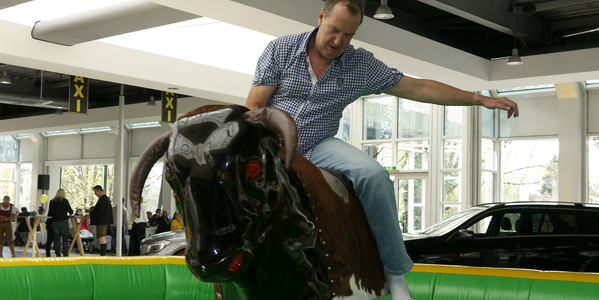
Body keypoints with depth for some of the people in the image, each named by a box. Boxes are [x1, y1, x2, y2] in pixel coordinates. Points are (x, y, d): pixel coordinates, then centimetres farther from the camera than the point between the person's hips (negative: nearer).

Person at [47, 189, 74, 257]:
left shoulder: (52, 201, 7)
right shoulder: (65, 201, -3)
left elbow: (49, 214, 10)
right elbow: (70, 212, -2)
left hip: (54, 222, 3)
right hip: (63, 222, -3)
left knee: (56, 240, 5)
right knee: (65, 240, -1)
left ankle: (58, 255, 5)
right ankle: (65, 255, -4)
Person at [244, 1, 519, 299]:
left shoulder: (362, 65, 3)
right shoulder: (280, 50, -1)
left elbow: (418, 88, 4)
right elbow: (254, 107, -3)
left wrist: (480, 99, 1)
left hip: (318, 147, 1)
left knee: (373, 175, -27)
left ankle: (395, 273, -14)